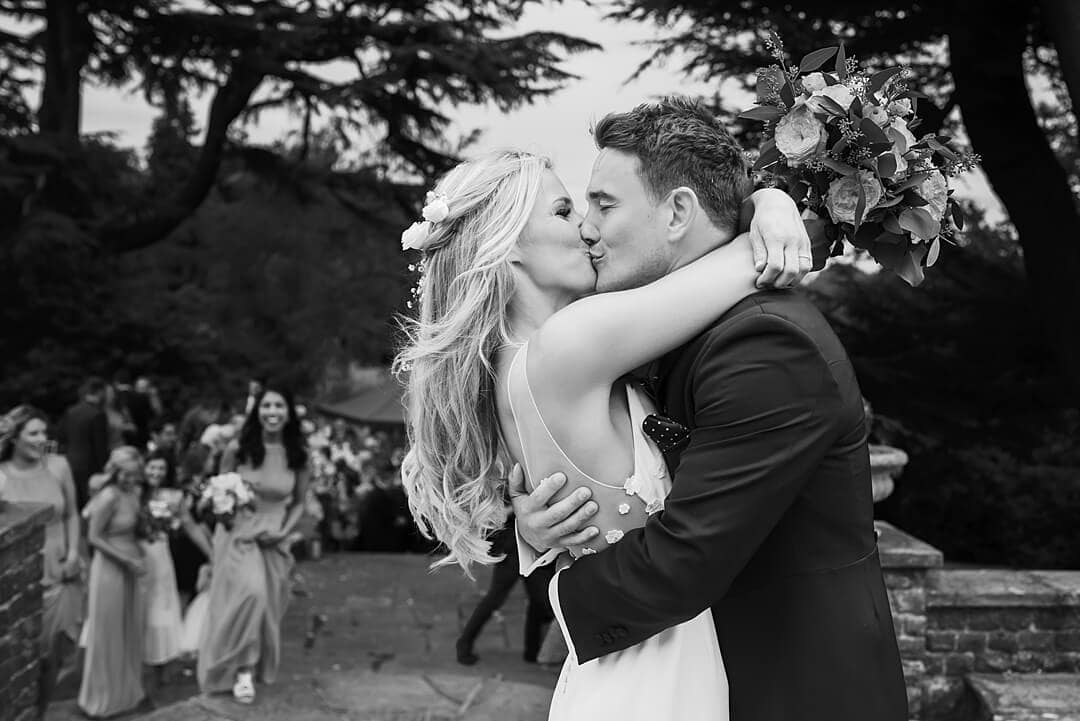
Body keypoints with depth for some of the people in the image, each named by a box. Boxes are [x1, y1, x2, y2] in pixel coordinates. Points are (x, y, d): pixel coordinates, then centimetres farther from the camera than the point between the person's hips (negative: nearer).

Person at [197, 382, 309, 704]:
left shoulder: (297, 457, -5)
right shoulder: (238, 450, -11)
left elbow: (299, 503, 6)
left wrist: (283, 531, -8)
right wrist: (228, 511, -14)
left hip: (274, 541, 3)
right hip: (238, 535, -3)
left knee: (266, 605, 12)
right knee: (249, 593, -24)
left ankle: (259, 666, 33)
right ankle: (242, 668, -9)